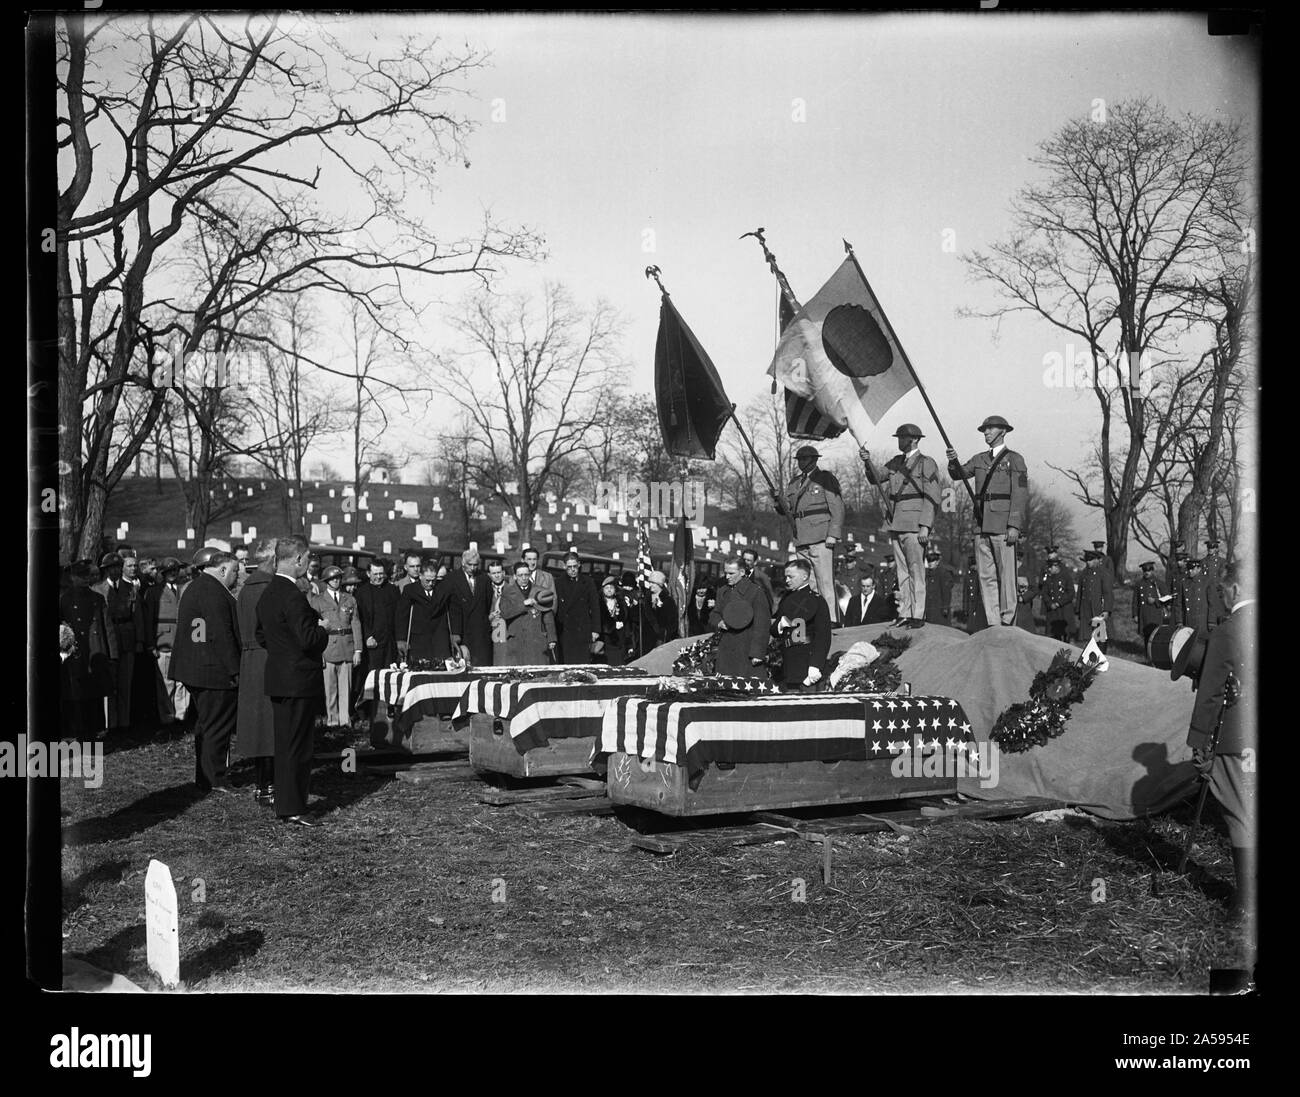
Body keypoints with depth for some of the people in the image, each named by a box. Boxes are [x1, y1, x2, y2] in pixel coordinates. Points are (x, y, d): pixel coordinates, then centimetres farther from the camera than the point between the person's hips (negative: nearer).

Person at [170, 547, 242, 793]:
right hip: (215, 671, -11)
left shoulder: (193, 588, 16)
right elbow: (222, 635, -22)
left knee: (205, 725, 18)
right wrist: (235, 670, -20)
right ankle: (215, 781, 2)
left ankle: (204, 778, 27)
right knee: (217, 727, -3)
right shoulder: (213, 591, -17)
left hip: (195, 669, 11)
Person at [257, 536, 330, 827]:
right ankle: (292, 809, 2)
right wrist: (323, 629, -6)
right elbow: (308, 639, -25)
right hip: (300, 680, -9)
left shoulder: (267, 593, 10)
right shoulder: (293, 596, -20)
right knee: (297, 746, -3)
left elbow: (261, 636, 18)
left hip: (277, 678, 9)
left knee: (284, 745, 15)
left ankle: (284, 804, 22)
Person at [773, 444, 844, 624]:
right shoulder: (794, 483, 21)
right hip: (801, 541, 6)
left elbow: (837, 508, -3)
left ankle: (832, 619, -9)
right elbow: (789, 512, 21)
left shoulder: (825, 479, 2)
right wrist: (778, 500, 0)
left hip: (821, 540, -6)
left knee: (825, 581, -10)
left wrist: (833, 535, -11)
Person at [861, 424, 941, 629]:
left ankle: (918, 616, -4)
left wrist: (925, 526, -16)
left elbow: (931, 498, -9)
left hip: (914, 524, -7)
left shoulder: (927, 464, -4)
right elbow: (876, 479, 14)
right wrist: (868, 462, -4)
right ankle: (904, 614, 11)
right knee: (902, 572, 8)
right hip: (895, 524, 7)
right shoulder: (896, 462, 16)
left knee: (916, 571, -6)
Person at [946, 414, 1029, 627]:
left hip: (1003, 526, -6)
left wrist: (1014, 526, -14)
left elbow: (1020, 494, -6)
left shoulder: (1014, 459, 0)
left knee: (1006, 575, -3)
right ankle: (992, 623, 9)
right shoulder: (979, 459, 18)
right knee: (986, 577, 5)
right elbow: (959, 474, 7)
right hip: (982, 525, 6)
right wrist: (953, 461, -15)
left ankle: (1008, 623, 1)